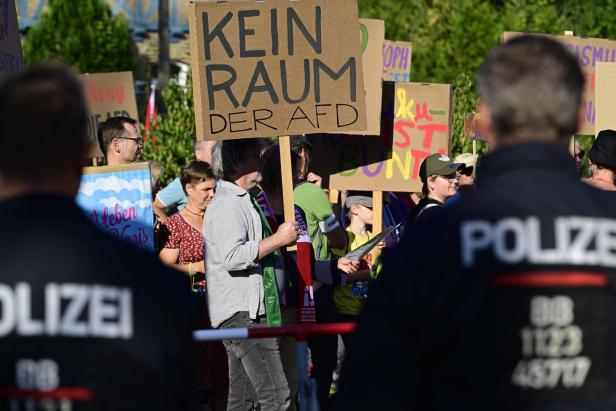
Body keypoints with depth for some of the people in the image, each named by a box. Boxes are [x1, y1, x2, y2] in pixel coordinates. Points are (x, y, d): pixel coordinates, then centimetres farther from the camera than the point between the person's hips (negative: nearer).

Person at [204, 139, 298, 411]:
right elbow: (233, 256, -25)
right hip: (242, 314, -11)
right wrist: (278, 239, -18)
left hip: (247, 312, 11)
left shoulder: (243, 202, 24)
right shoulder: (227, 205, -12)